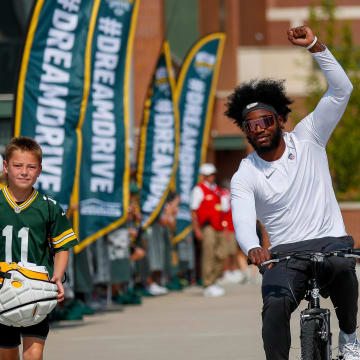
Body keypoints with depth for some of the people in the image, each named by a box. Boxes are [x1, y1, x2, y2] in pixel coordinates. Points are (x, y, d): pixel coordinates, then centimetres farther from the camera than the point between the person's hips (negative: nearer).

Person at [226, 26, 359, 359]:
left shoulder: (307, 139, 2)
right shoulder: (244, 176, -1)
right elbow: (243, 220, -20)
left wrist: (314, 45, -19)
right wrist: (253, 248, -44)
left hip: (330, 240, 0)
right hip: (285, 253, 0)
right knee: (275, 306, -30)